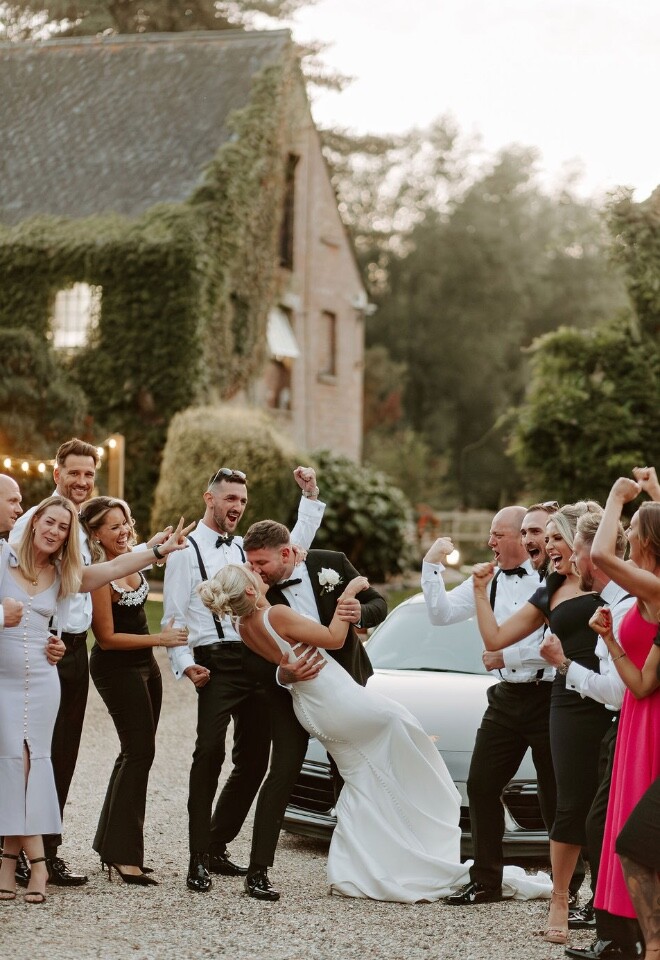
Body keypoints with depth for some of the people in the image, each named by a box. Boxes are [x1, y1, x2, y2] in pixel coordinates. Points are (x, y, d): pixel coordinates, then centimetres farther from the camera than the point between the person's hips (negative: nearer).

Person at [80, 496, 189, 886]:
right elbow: (108, 637, -17)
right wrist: (160, 639, -16)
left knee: (136, 752, 12)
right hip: (116, 668, -9)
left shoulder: (131, 558, 2)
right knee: (139, 752, -11)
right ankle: (124, 854, -7)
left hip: (144, 664, 9)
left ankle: (112, 843, 21)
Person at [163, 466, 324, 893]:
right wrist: (185, 664, -17)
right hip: (217, 663, -6)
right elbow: (173, 619, -2)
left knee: (254, 758, 8)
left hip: (257, 661, 6)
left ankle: (217, 847, 21)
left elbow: (293, 549, 18)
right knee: (210, 753, -16)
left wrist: (311, 498, 11)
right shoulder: (187, 552, 2)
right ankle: (199, 859, -12)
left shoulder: (245, 548, 19)